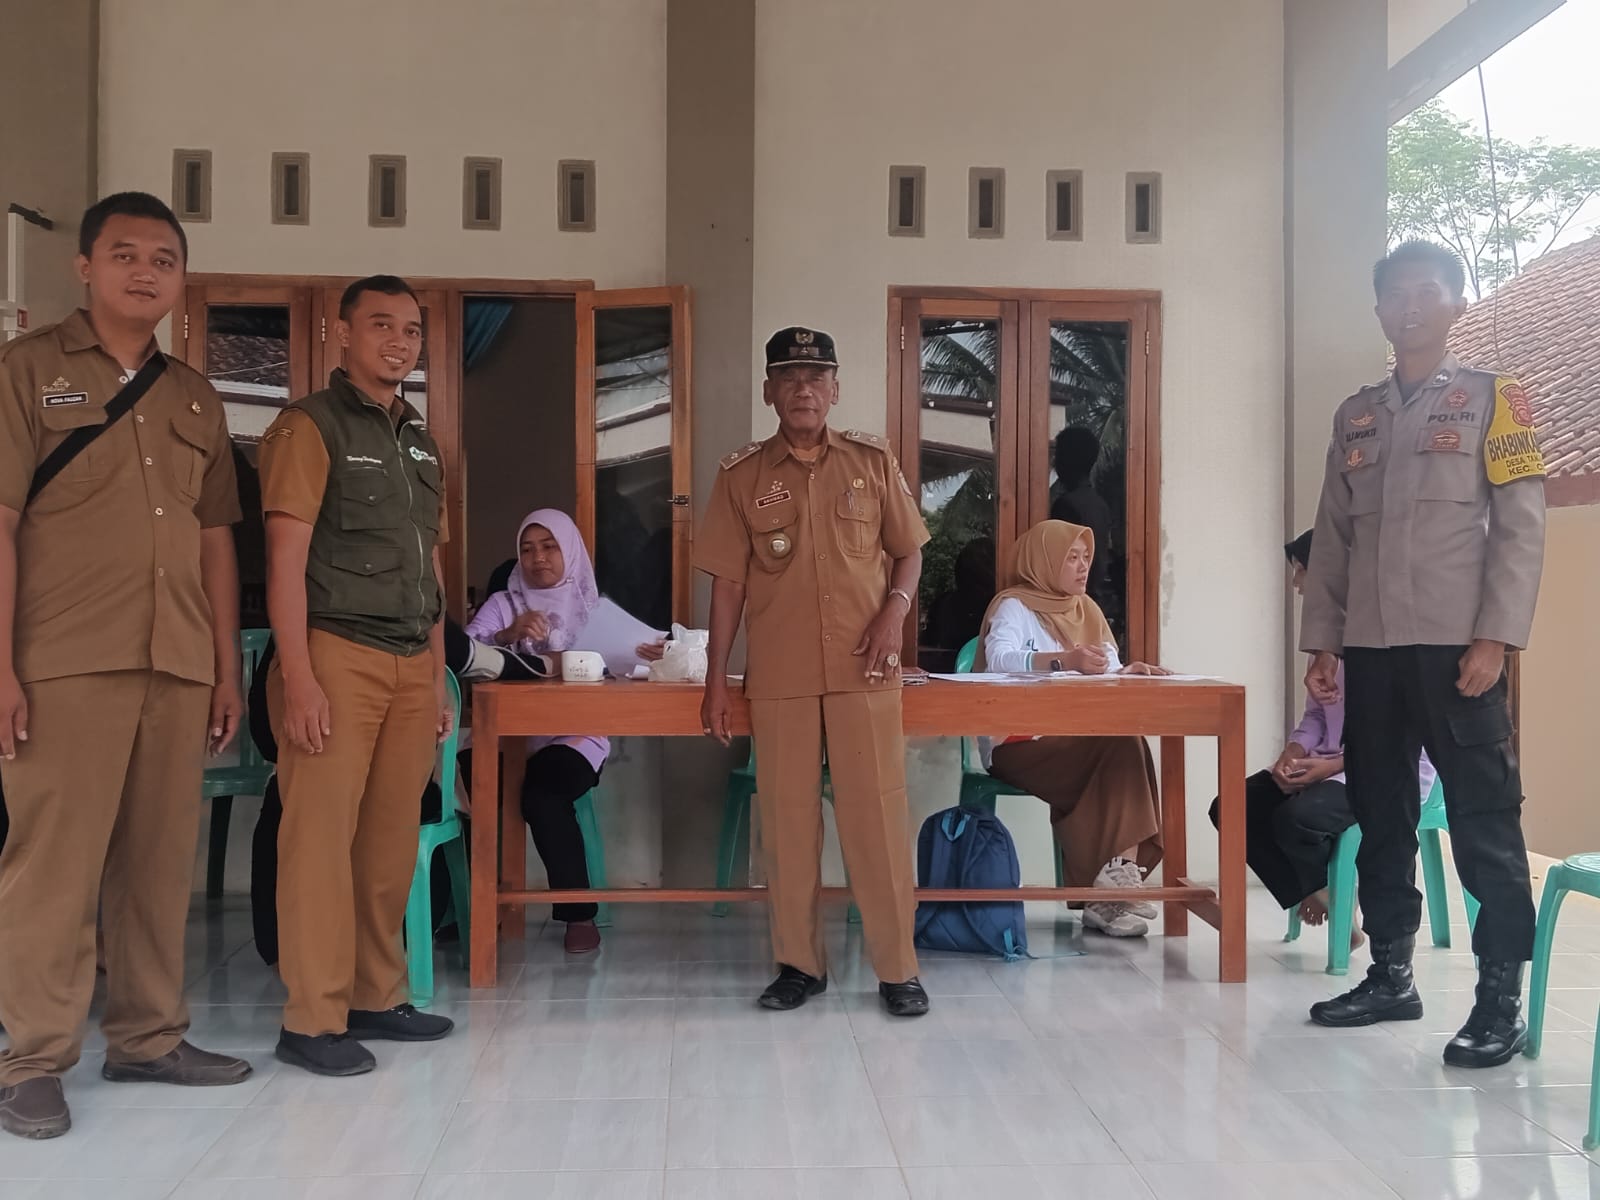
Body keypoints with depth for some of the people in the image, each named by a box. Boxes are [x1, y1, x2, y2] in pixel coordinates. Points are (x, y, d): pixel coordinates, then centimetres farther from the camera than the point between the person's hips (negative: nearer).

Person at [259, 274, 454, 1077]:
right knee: (322, 835, -6)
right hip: (338, 655, -6)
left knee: (391, 839, 9)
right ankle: (312, 1020, 1)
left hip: (410, 665, 7)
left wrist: (438, 674, 16)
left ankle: (377, 998, 19)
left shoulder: (421, 443, 19)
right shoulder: (311, 426, -2)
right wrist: (298, 676, -16)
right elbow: (285, 559, -9)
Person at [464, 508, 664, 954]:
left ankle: (579, 913, -16)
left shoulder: (596, 608, 13)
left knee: (542, 791, -33)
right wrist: (510, 634, -20)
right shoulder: (503, 604, 13)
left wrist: (647, 655, -19)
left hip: (576, 732, -1)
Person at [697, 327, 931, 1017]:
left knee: (878, 814, 0)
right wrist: (715, 682, 2)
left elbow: (909, 551, 13)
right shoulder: (742, 476, 5)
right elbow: (727, 581, 6)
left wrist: (896, 607, -8)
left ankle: (897, 968, 10)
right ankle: (799, 964, 18)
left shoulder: (873, 462, 6)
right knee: (786, 817, 5)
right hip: (777, 677, 1)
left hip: (864, 672, 0)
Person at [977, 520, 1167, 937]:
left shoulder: (1087, 610, 20)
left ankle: (1119, 879, -26)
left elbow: (1106, 674, 11)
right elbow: (1000, 659, -23)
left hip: (1078, 740, 6)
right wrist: (1064, 660, -38)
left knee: (1129, 745, -25)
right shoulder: (1014, 605, -2)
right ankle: (1113, 883, -23)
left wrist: (1130, 673, -13)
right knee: (1120, 746, -27)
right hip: (1020, 742, -6)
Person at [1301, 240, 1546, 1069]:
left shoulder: (1492, 398, 4)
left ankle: (1502, 996, 3)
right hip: (1371, 649, 5)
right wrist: (1322, 642, 8)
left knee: (1483, 819, -4)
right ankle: (1390, 975, 19)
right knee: (1380, 819, 9)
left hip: (1456, 645, -5)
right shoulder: (1355, 415, 16)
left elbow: (1520, 527, -3)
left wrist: (1494, 637, -12)